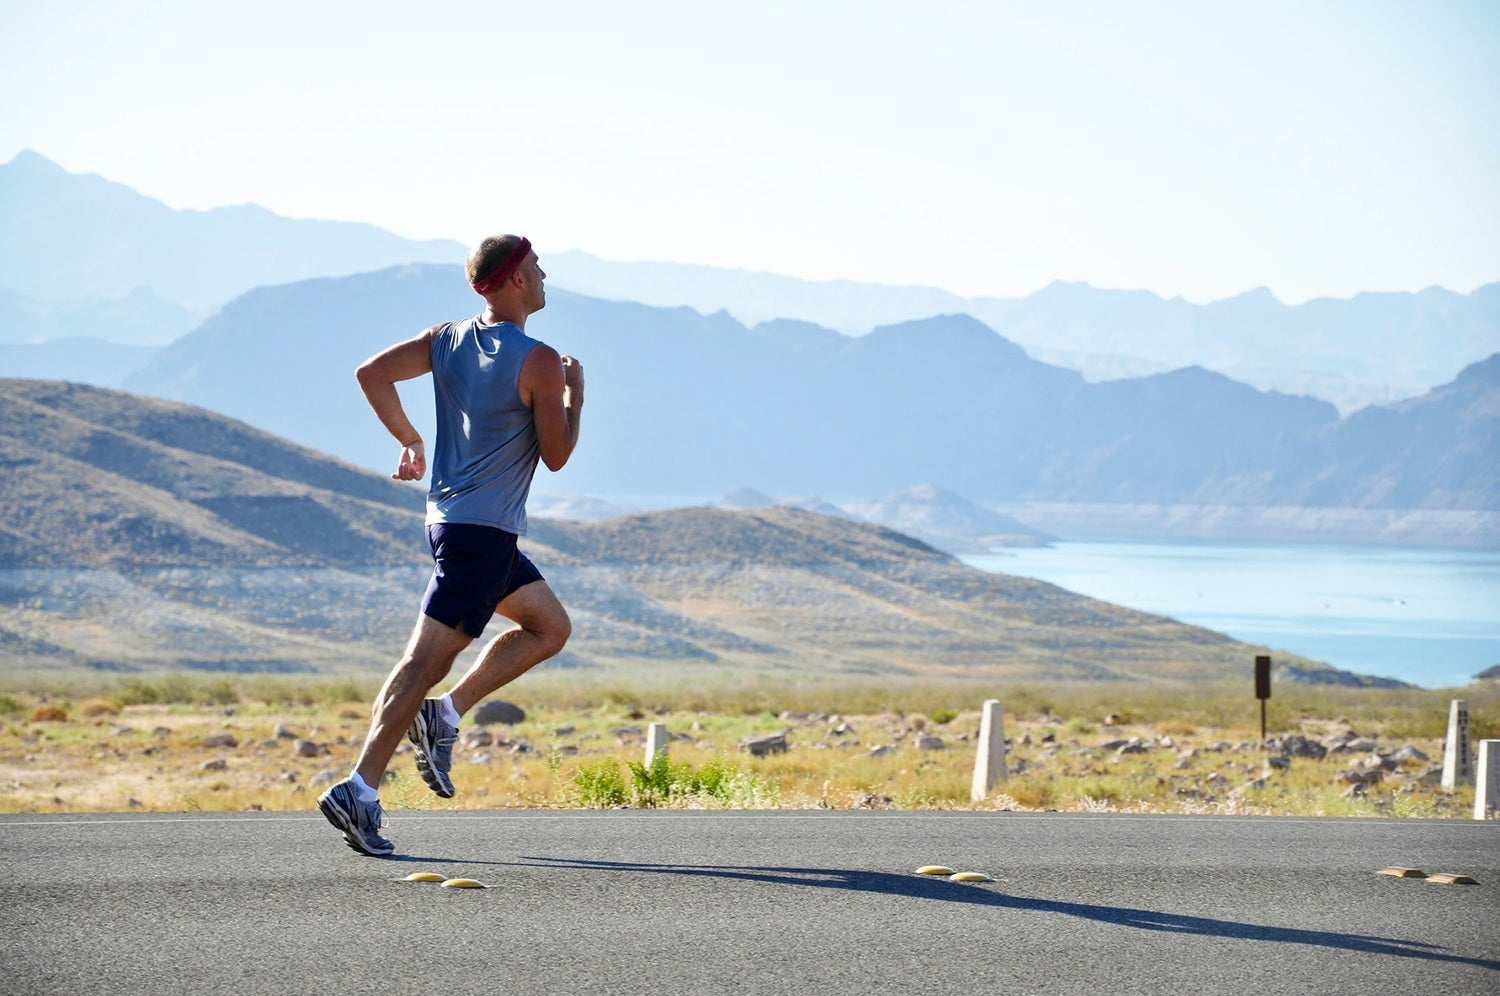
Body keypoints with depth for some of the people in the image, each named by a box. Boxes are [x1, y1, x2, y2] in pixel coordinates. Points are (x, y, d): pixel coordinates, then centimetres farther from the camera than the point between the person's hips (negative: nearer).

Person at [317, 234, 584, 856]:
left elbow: (371, 373, 4)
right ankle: (359, 790, -15)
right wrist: (575, 394, 6)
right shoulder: (539, 362, -12)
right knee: (427, 659, -11)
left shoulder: (447, 339, 8)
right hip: (484, 530, -9)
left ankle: (444, 714, 10)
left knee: (550, 627, 19)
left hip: (450, 517, 9)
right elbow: (556, 456, -8)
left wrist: (409, 440, 13)